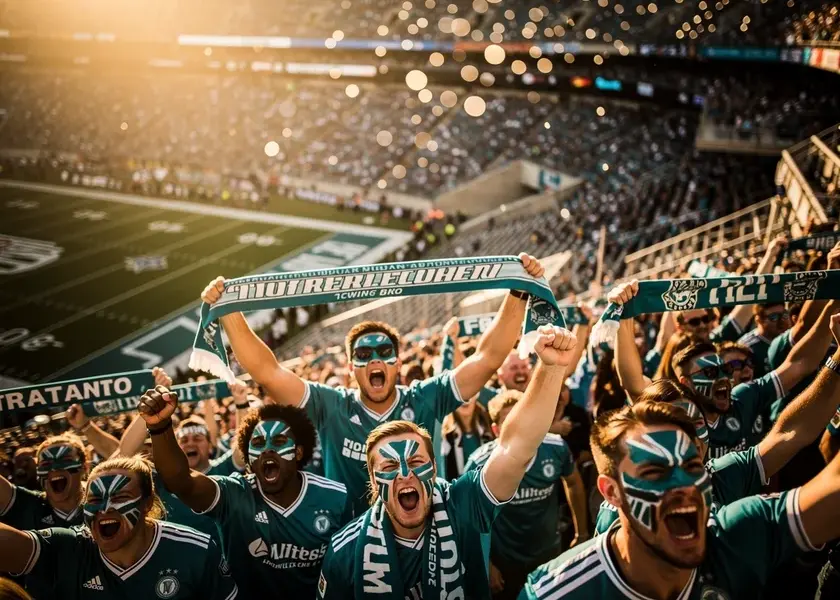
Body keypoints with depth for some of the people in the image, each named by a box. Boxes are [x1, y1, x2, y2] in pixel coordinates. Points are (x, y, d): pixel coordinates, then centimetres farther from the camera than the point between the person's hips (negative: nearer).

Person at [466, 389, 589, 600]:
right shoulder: (480, 464, -25)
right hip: (503, 561, -2)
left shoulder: (556, 448, -19)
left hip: (549, 553, 3)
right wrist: (485, 564, -8)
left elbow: (574, 484, 2)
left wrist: (582, 532, 9)